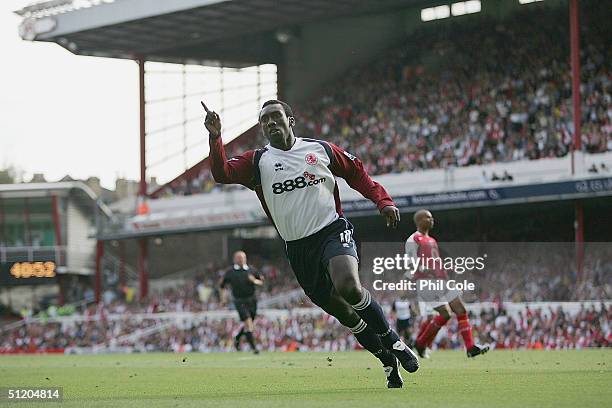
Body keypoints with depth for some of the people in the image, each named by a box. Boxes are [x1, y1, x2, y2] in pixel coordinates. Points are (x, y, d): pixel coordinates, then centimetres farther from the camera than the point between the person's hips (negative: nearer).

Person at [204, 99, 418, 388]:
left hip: (332, 230, -2)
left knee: (348, 287, -29)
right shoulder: (257, 161, 6)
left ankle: (392, 341, -10)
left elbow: (356, 172, 17)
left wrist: (383, 200, 5)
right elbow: (223, 173, -10)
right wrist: (215, 138, -25)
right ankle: (388, 363, 19)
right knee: (342, 313, 2)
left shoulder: (320, 149, 7)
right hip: (298, 248, 2)